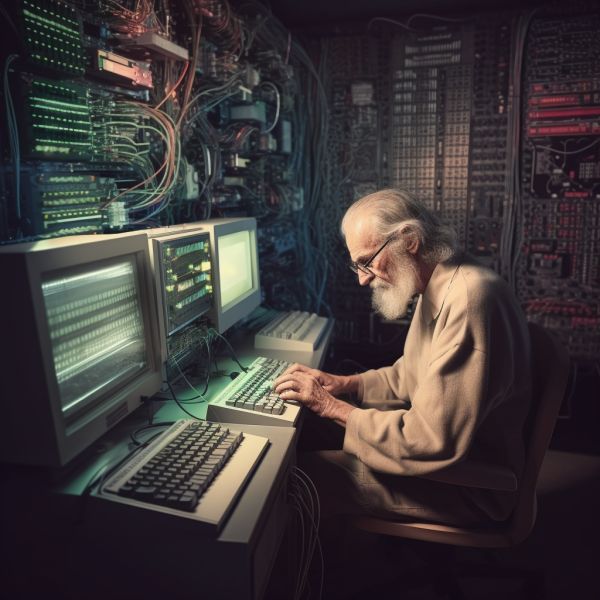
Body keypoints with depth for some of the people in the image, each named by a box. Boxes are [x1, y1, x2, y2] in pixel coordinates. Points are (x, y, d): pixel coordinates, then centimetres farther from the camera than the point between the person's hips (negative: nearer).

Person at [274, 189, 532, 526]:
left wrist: (335, 408, -20)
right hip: (451, 451, 9)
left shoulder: (468, 299, -29)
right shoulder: (438, 289, 4)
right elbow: (413, 374, 15)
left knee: (302, 474, -12)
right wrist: (345, 384, 1)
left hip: (474, 487, -9)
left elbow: (433, 442, -30)